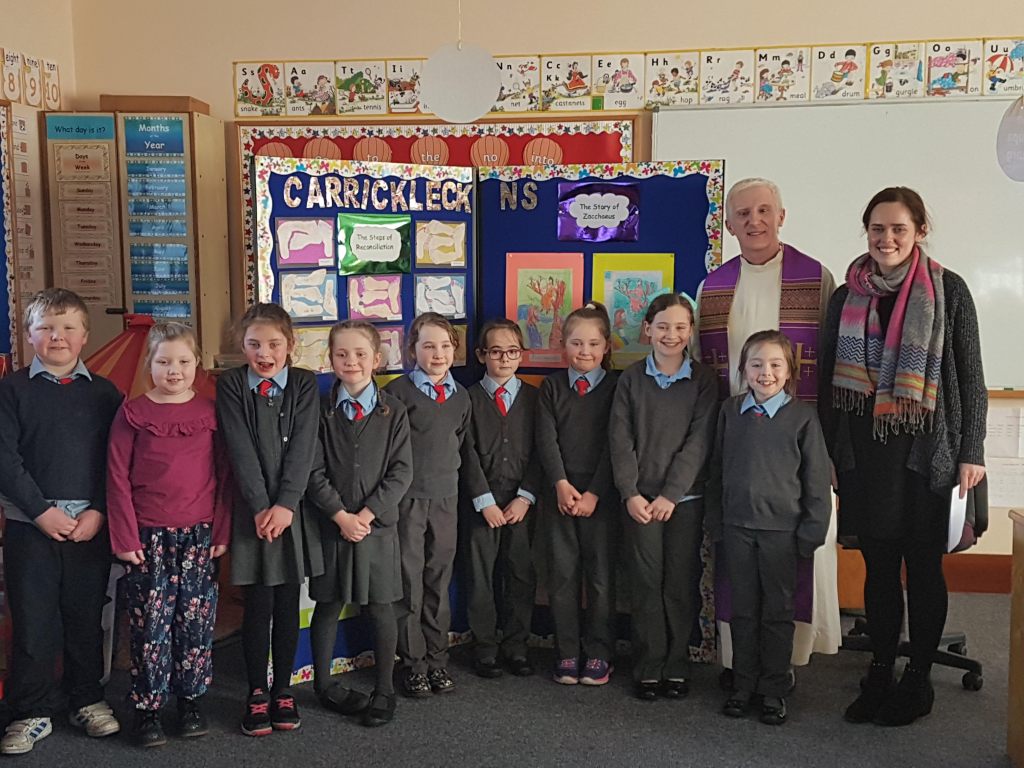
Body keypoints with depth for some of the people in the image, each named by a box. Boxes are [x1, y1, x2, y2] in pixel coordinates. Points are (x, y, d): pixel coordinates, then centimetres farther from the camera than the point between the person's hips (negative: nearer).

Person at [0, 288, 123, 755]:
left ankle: (88, 700, 25)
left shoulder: (104, 393, 7)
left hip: (90, 524, 1)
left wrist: (99, 512, -8)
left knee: (87, 615, 9)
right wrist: (41, 511, -12)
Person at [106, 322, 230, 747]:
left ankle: (191, 701, 21)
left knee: (195, 620, 7)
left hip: (199, 534, 1)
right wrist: (125, 537, -5)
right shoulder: (132, 413, -1)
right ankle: (147, 708, 14)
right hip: (149, 535, -1)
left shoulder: (210, 412, 4)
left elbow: (224, 476, 5)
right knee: (150, 622, 2)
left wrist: (222, 531, 0)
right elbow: (118, 478, -1)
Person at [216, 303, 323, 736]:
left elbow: (303, 448, -5)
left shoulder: (304, 384, 4)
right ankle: (257, 693, 16)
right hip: (252, 510, -1)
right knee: (258, 606, 2)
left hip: (293, 510, 1)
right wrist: (261, 507, -15)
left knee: (288, 605, 8)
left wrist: (285, 505, -15)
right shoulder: (231, 385, 1)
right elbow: (241, 451, -7)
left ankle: (283, 689, 22)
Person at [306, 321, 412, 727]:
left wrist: (367, 514, -13)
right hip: (331, 523, 0)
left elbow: (401, 472, -5)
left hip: (378, 524, 0)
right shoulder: (321, 411, 0)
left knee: (380, 607, 6)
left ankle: (384, 690, 18)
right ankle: (322, 683, 26)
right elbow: (314, 472, -4)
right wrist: (341, 516, -12)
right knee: (328, 604, 10)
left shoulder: (393, 411, 0)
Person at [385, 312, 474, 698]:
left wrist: (446, 474, 10)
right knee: (409, 580, 2)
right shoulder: (398, 391, -7)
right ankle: (413, 663, 14)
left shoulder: (460, 395, 9)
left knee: (439, 580, 11)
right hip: (406, 498, -4)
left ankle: (438, 659, 22)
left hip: (445, 497, 4)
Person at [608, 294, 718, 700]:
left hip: (685, 498, 0)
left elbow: (699, 442, -5)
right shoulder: (631, 379, 4)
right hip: (640, 499, 1)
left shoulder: (703, 380, 1)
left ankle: (677, 666, 18)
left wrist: (670, 494, -12)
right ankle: (648, 668, 13)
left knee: (681, 583, 4)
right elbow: (620, 441, 1)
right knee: (646, 582, 3)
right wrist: (630, 494, -9)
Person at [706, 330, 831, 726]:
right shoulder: (730, 411, 2)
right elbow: (717, 470, 9)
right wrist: (715, 523, 8)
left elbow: (817, 480, -4)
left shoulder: (803, 416, -7)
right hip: (737, 526, 3)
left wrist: (812, 531, -6)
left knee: (778, 612, 8)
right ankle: (744, 684, 24)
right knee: (743, 610, 12)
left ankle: (774, 690, 21)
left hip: (782, 529, -3)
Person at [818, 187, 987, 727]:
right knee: (879, 565, 9)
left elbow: (970, 376, 0)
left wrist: (970, 452, -4)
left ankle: (918, 680, 19)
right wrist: (827, 452, 8)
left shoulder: (947, 291, -1)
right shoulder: (847, 296, 7)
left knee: (923, 565, 5)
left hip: (927, 449, -2)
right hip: (864, 448, 3)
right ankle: (880, 676, 20)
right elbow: (829, 378, 10)